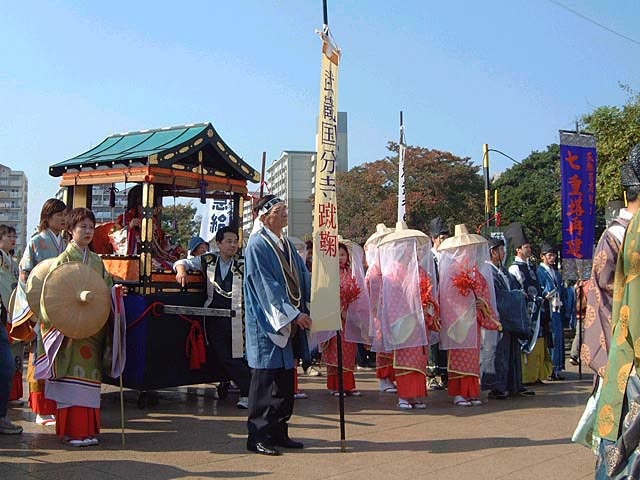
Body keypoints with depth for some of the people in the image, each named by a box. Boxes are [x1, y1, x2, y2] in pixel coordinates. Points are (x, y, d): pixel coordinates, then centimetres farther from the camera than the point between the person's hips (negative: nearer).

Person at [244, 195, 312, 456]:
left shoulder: (286, 244, 15)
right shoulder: (258, 244, -10)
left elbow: (302, 277, 14)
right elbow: (268, 286, -16)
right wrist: (294, 314, -19)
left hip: (289, 323, 8)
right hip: (268, 322, -8)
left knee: (286, 379, 10)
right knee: (266, 378, -4)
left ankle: (278, 432, 20)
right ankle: (257, 436, 4)